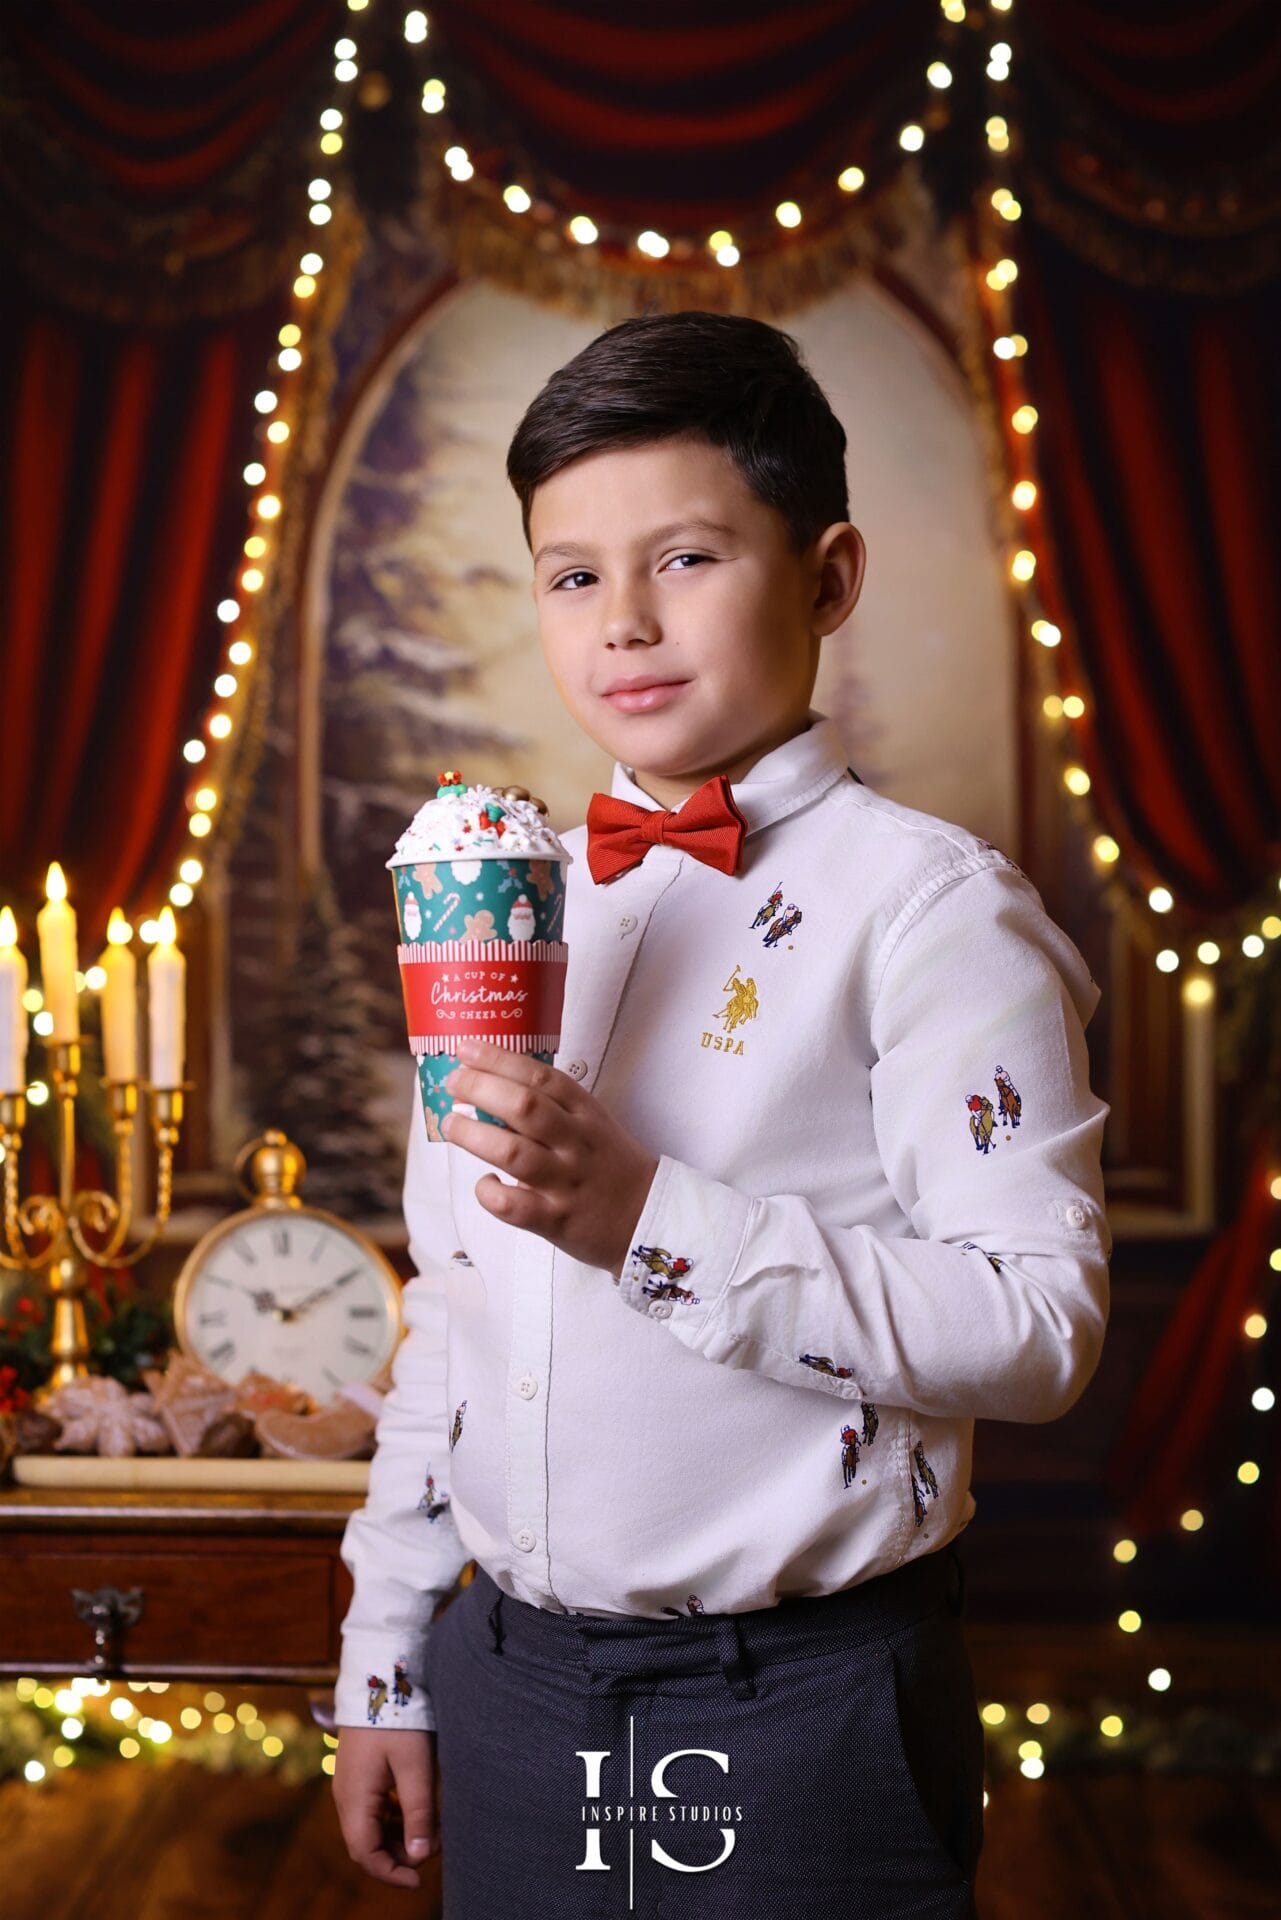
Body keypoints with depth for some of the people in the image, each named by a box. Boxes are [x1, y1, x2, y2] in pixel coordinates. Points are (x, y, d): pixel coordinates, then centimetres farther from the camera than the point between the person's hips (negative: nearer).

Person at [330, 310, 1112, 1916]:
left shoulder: (932, 907, -10)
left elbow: (1042, 1322, -19)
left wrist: (655, 1222, -25)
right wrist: (385, 1666, 13)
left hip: (803, 1713, -5)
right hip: (509, 1688, 5)